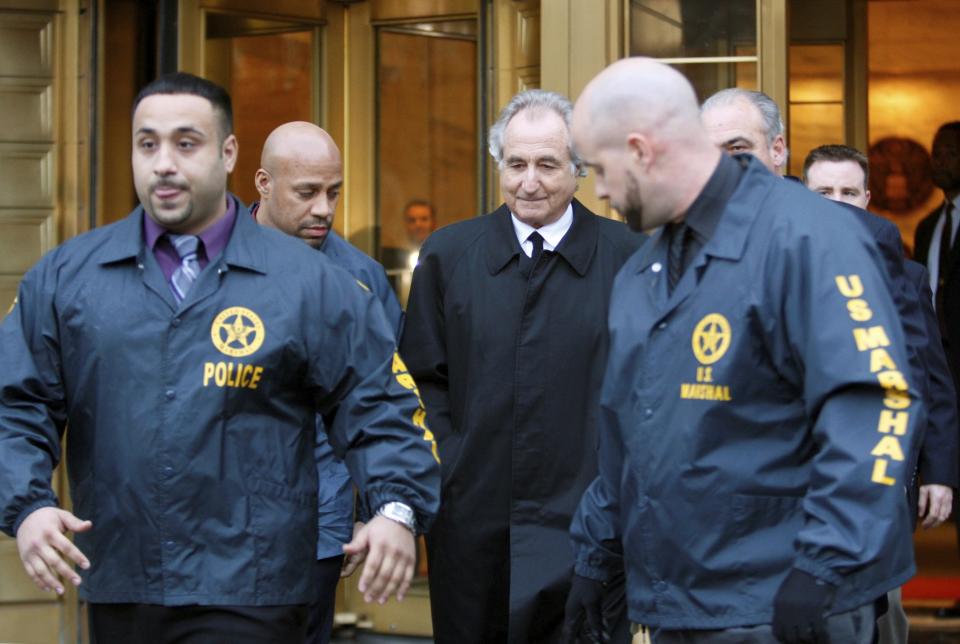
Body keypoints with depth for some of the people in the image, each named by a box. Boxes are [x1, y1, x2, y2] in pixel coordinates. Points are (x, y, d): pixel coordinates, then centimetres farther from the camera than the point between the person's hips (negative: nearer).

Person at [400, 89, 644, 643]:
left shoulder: (624, 257, 0)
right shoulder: (448, 254, 7)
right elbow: (425, 378, 9)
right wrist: (449, 470, 0)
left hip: (587, 528, -2)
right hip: (474, 524, 2)